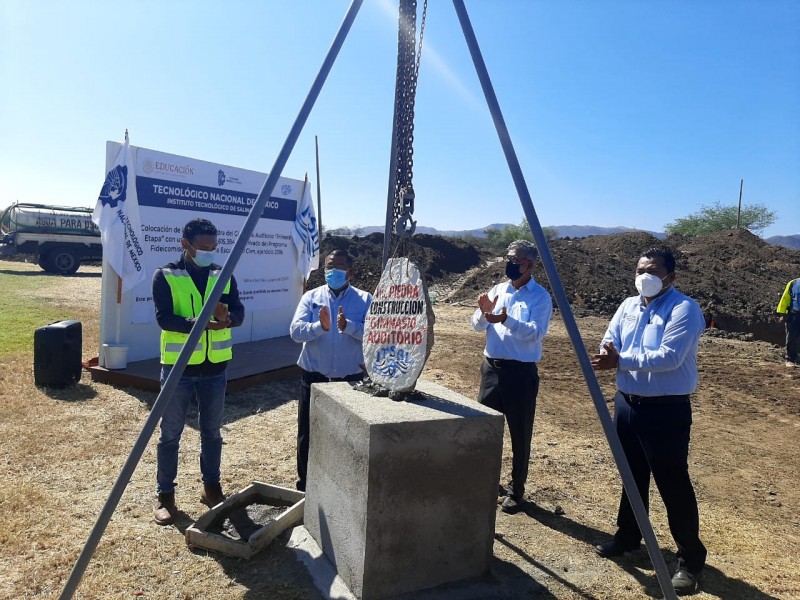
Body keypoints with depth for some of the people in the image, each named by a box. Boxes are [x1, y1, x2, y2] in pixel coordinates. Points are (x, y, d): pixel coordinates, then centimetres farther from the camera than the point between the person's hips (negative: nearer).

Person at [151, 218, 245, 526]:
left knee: (212, 432, 15)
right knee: (170, 434, 8)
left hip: (215, 367, 3)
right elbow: (164, 318, -16)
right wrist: (202, 323, -31)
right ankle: (165, 496, 23)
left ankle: (212, 487, 31)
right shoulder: (165, 276, -6)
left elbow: (239, 312, -2)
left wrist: (226, 318, -26)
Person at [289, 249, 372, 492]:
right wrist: (321, 326, -30)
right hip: (314, 377, 1)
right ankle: (305, 483, 31)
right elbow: (295, 331, -11)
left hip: (351, 379, 0)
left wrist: (348, 326, -30)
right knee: (308, 433, 11)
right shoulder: (311, 297, 0)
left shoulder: (365, 299, -1)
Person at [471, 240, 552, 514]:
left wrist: (506, 320, -35)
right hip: (491, 367, 6)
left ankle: (516, 491, 20)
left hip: (521, 371, -5)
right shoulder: (497, 290, 8)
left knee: (520, 434, 5)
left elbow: (535, 332, -20)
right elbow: (478, 326, 6)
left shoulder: (540, 296, -7)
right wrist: (484, 312, -16)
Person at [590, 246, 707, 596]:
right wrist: (609, 353, -21)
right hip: (627, 403, 7)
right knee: (632, 475, 19)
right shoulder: (628, 306, 8)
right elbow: (609, 342, 3)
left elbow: (669, 357, -25)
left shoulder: (684, 309, -14)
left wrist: (621, 361, -25)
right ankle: (628, 536, 36)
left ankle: (691, 557, 19)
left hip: (666, 410, -7)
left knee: (673, 484, 1)